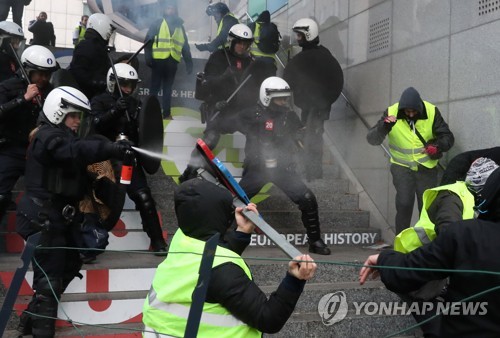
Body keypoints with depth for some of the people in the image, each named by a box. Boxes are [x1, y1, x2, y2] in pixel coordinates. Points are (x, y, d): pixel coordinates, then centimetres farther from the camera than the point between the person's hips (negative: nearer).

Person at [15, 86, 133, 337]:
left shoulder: (61, 137, 19)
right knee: (49, 276, -6)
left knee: (69, 265, 18)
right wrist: (113, 148, -46)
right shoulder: (48, 137, -16)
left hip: (56, 217, 10)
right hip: (42, 219, -10)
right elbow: (79, 150, -36)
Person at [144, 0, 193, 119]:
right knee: (155, 87, 0)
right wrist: (148, 57, -14)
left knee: (168, 88, 9)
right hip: (158, 60, -3)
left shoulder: (180, 26, 16)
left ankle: (167, 113, 12)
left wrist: (189, 63, 9)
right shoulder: (157, 24, 5)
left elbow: (185, 46, 16)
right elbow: (148, 41, -2)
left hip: (172, 62, 3)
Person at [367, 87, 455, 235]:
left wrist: (438, 146, -31)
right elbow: (372, 139, -19)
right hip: (402, 166, -1)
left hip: (427, 167, 2)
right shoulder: (391, 112, -15)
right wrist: (384, 127, -40)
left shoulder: (432, 112, -13)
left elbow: (448, 137, -9)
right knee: (404, 203, -15)